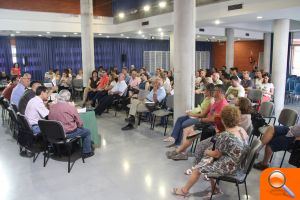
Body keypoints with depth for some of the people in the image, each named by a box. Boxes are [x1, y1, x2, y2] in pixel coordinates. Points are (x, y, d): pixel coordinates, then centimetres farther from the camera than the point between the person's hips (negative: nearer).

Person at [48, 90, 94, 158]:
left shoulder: (51, 107, -5)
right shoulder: (71, 107, -18)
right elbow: (80, 124, -10)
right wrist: (80, 125, 12)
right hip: (68, 133, -6)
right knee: (87, 132, 17)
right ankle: (86, 152, 22)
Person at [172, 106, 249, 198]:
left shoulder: (225, 136, -28)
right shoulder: (242, 130, -2)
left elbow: (216, 154, -15)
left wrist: (207, 152, 4)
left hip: (229, 167, -8)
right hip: (239, 163, 8)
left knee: (198, 168, 7)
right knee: (209, 163, 23)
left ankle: (184, 190, 27)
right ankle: (215, 190, 25)